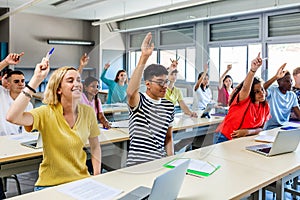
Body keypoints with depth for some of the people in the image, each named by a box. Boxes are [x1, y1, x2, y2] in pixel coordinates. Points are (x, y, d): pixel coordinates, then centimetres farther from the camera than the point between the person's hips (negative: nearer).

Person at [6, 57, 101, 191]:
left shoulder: (88, 112, -3)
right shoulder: (47, 113, -13)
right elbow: (12, 117, -31)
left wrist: (97, 177, -1)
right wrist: (36, 79, -29)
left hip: (81, 180, 2)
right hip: (50, 184, -2)